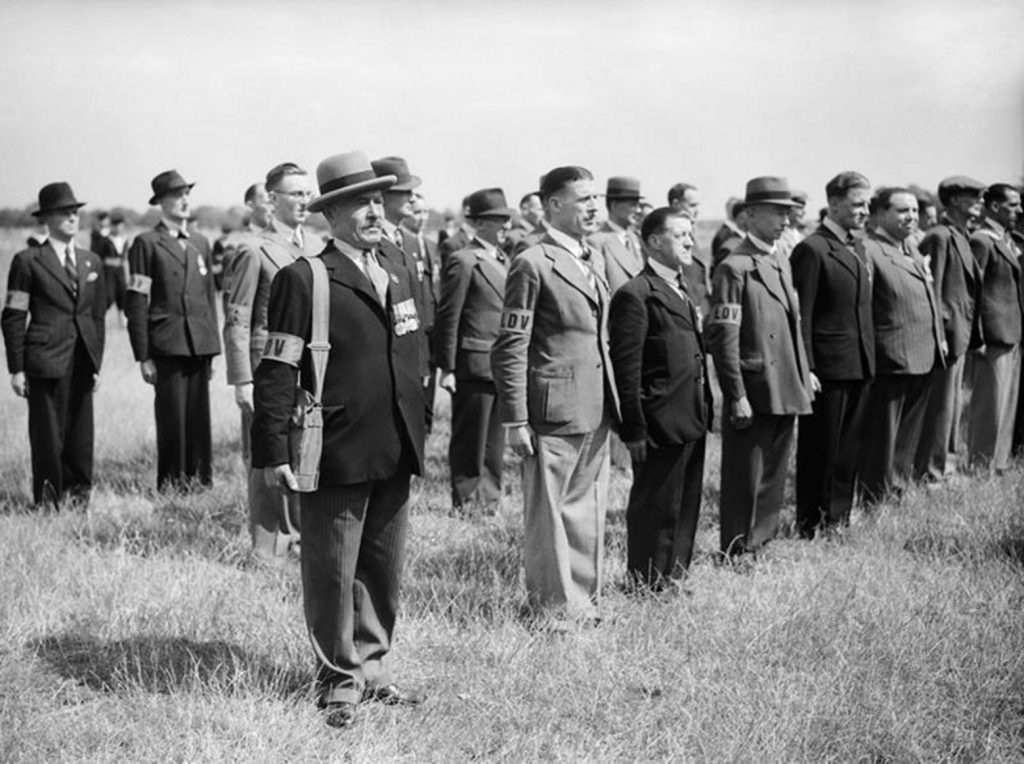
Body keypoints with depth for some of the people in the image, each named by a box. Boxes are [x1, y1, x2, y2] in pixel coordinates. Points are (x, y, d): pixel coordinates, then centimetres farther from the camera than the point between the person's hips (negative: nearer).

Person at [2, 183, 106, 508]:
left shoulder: (92, 262, 14)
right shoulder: (28, 261, -1)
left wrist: (97, 363, 12)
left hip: (82, 363, 5)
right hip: (46, 361, -4)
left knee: (81, 436, 6)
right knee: (48, 436, -2)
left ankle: (78, 497, 15)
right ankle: (48, 502, 7)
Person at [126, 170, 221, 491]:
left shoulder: (200, 243, 17)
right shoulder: (147, 243, 0)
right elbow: (136, 304, -3)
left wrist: (213, 348, 14)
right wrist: (143, 356, -8)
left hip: (200, 344, 5)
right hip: (167, 344, -5)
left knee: (199, 414, 5)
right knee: (172, 415, -3)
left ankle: (199, 477, 14)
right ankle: (171, 481, 6)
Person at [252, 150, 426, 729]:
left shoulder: (400, 277, 15)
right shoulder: (304, 280, -8)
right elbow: (276, 372, -10)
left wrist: (417, 435, 18)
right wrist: (274, 453, -14)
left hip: (396, 455, 7)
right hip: (337, 457, -6)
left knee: (385, 572, 13)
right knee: (333, 574, 3)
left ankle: (373, 670, 27)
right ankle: (340, 682, 17)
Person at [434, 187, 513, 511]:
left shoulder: (503, 261, 16)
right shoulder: (463, 261, -9)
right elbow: (448, 318, -11)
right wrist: (447, 368, -13)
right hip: (475, 364, -8)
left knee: (495, 441, 14)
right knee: (469, 443, 2)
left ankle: (490, 501, 23)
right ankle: (465, 504, 10)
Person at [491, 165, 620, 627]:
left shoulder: (590, 267, 17)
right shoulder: (533, 265, -8)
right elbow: (510, 348, -11)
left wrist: (613, 406, 16)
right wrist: (515, 419, -15)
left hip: (596, 415, 8)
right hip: (553, 414, -8)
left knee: (588, 511, 14)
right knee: (548, 513, 2)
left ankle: (584, 601, 25)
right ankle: (552, 608, 12)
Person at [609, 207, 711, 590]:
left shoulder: (682, 289, 16)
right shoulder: (636, 295, -13)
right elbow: (626, 368, -16)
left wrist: (704, 411, 15)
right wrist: (634, 429, -18)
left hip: (691, 422, 9)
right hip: (661, 424, -9)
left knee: (686, 506, 16)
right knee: (655, 510, 1)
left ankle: (674, 579, 28)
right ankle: (648, 586, 13)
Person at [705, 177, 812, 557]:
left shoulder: (780, 265, 16)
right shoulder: (734, 267, -11)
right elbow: (722, 337, -16)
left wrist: (803, 377, 14)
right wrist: (737, 397, -19)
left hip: (786, 393, 8)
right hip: (754, 393, -8)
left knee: (773, 479, 14)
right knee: (745, 481, 0)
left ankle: (762, 546, 24)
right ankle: (738, 553, 10)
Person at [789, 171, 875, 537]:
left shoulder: (857, 251, 16)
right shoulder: (811, 250, -11)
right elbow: (801, 316, -14)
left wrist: (870, 359, 14)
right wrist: (805, 369, -18)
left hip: (860, 367, 8)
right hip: (828, 368, -8)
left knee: (850, 449, 13)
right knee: (820, 450, 1)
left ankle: (839, 518, 23)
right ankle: (810, 525, 10)